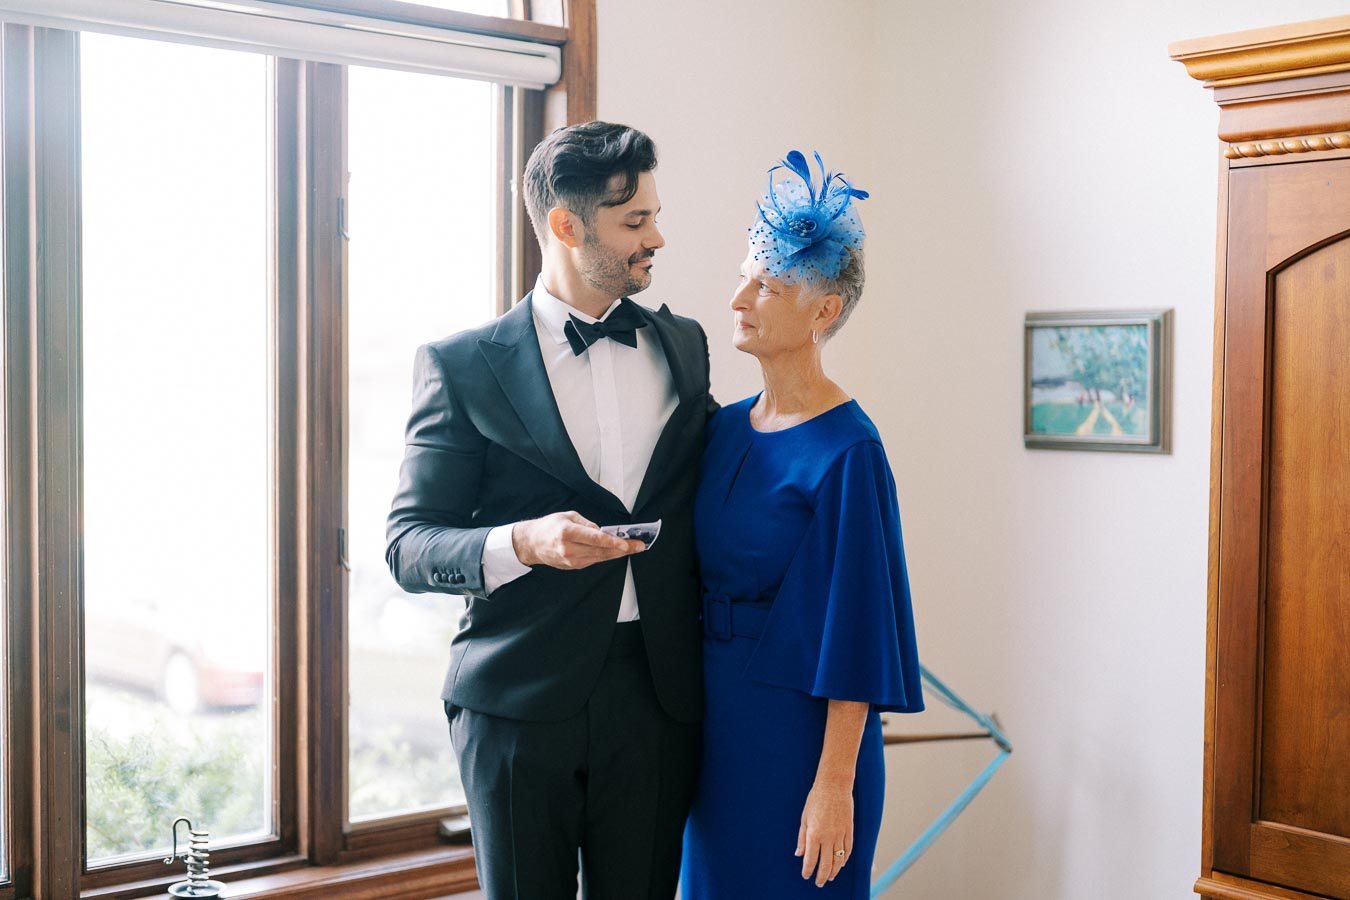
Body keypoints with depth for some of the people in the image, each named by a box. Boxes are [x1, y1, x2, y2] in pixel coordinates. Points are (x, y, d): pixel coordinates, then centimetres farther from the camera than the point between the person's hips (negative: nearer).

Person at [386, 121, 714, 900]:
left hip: (657, 695, 3)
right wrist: (523, 543, -23)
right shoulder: (462, 366, -2)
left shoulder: (684, 345, 11)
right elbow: (409, 545, -4)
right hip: (522, 698, -3)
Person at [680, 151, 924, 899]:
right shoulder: (725, 428, 7)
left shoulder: (847, 452, -16)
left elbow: (854, 628, -17)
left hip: (800, 733, -7)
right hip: (720, 725, 7)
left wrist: (835, 783, -18)